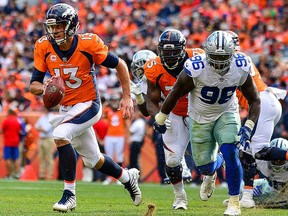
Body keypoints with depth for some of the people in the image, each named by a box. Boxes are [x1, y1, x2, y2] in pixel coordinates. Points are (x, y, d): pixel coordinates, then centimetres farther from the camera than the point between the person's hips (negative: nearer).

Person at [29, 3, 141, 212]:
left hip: (88, 105, -5)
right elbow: (34, 84, -8)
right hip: (64, 108, 5)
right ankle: (127, 176, 47)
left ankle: (69, 195, -22)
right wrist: (45, 88, -31)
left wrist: (127, 97, -7)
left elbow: (119, 64, -6)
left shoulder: (88, 44, -19)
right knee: (94, 160, 18)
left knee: (60, 135, -30)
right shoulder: (44, 47, -9)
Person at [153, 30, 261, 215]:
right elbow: (175, 94, -12)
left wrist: (249, 127, -22)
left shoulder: (241, 69, -23)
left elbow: (254, 100, -8)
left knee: (230, 153, -23)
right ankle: (210, 173, 47)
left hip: (227, 114, 0)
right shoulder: (196, 70, -30)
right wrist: (160, 119, 0)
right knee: (204, 165, 5)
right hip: (200, 118, 0)